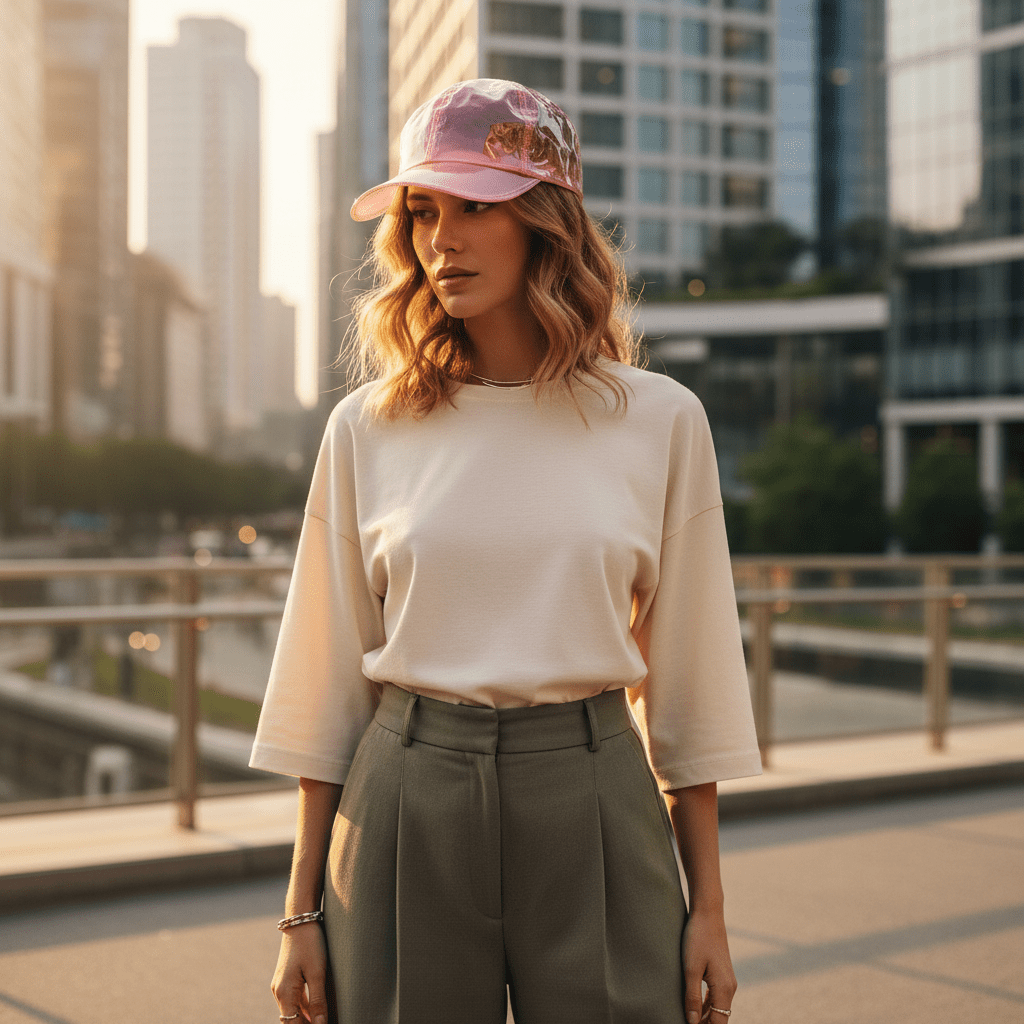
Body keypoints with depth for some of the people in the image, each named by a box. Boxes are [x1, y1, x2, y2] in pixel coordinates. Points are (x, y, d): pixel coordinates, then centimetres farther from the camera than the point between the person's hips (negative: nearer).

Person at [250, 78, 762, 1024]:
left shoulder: (660, 420, 0)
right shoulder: (366, 428, 1)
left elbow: (686, 678, 4)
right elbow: (329, 682, 5)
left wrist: (708, 909, 4)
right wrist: (302, 912, 4)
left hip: (592, 802, 0)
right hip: (406, 803, 1)